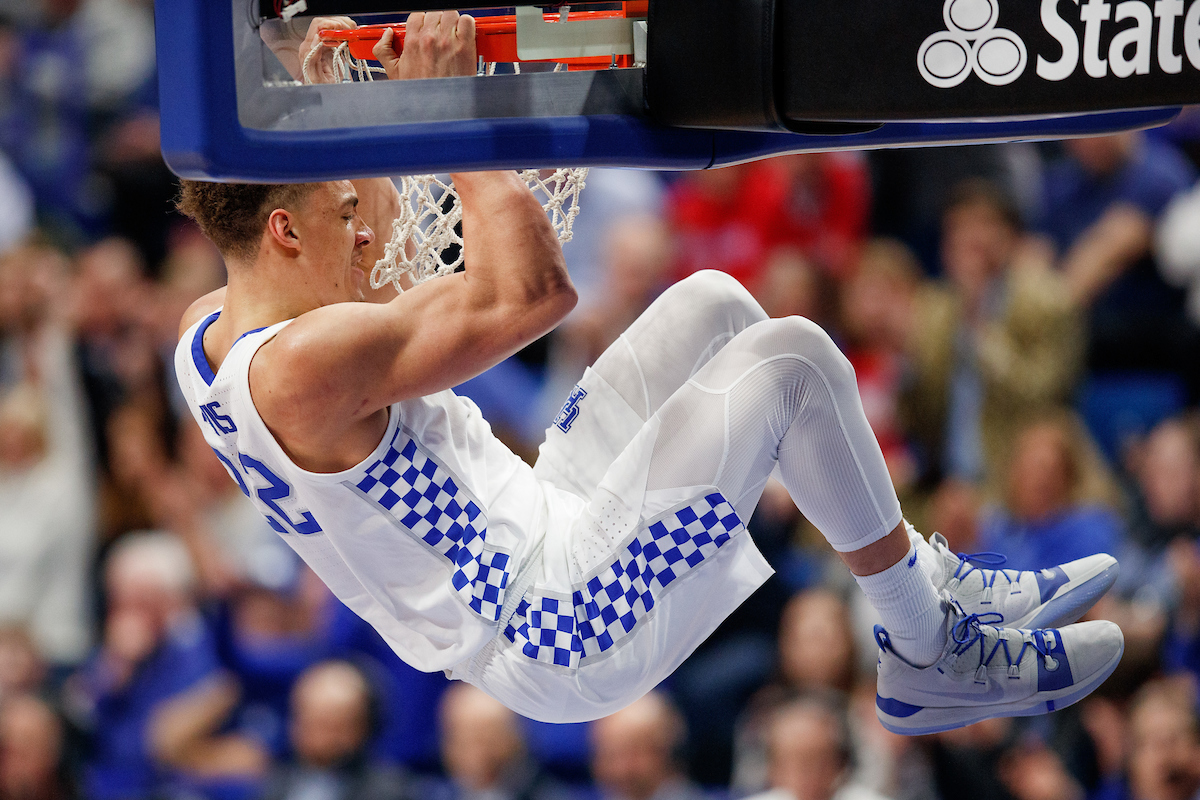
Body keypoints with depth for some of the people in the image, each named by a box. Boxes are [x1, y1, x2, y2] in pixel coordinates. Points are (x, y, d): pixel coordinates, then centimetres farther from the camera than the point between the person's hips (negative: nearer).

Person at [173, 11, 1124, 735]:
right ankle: (933, 658, 3)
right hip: (566, 641, -11)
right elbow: (532, 292, -29)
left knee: (711, 302, 12)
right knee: (793, 359, -15)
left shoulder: (207, 332, 4)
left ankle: (928, 582, 19)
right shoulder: (299, 368, -27)